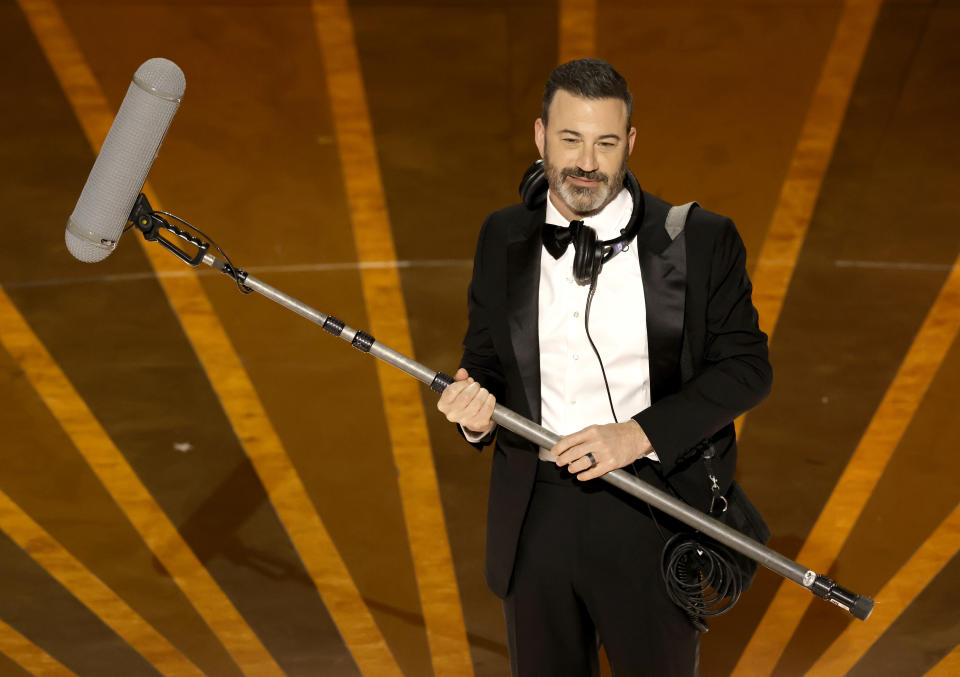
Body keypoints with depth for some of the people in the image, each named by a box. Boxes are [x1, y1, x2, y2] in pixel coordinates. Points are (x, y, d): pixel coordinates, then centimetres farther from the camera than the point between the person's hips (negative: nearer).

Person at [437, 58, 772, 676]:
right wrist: (476, 408, -12)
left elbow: (747, 366, -8)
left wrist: (640, 434, -20)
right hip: (534, 522, 3)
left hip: (651, 518, -2)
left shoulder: (700, 241, -7)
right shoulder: (504, 238, 4)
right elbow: (484, 359, 11)